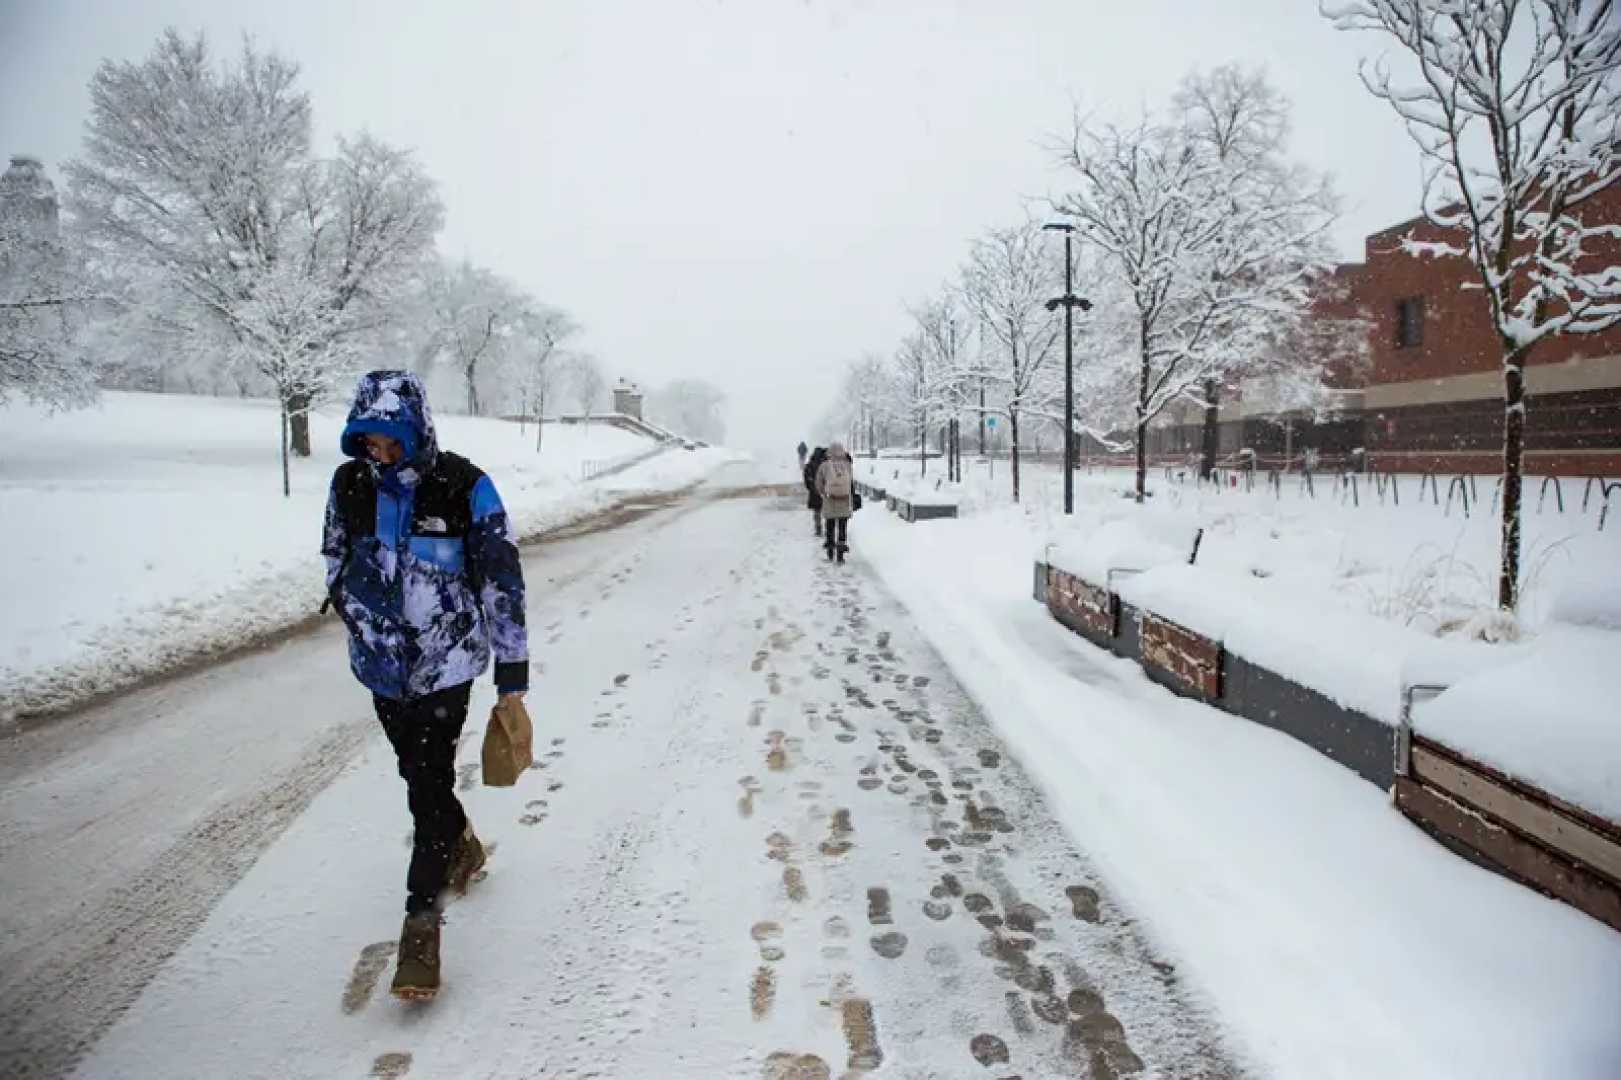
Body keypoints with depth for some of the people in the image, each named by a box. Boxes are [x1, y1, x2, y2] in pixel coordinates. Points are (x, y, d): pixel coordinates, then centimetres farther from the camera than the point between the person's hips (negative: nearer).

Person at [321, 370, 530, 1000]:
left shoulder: (465, 487, -14)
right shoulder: (350, 484, -2)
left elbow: (502, 579, -11)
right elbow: (336, 559, 16)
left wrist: (512, 672, -11)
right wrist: (360, 621, 15)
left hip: (446, 663, -5)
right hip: (381, 663, 5)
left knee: (429, 787, -5)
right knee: (419, 774, 20)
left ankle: (422, 920, 8)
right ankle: (462, 846, 48)